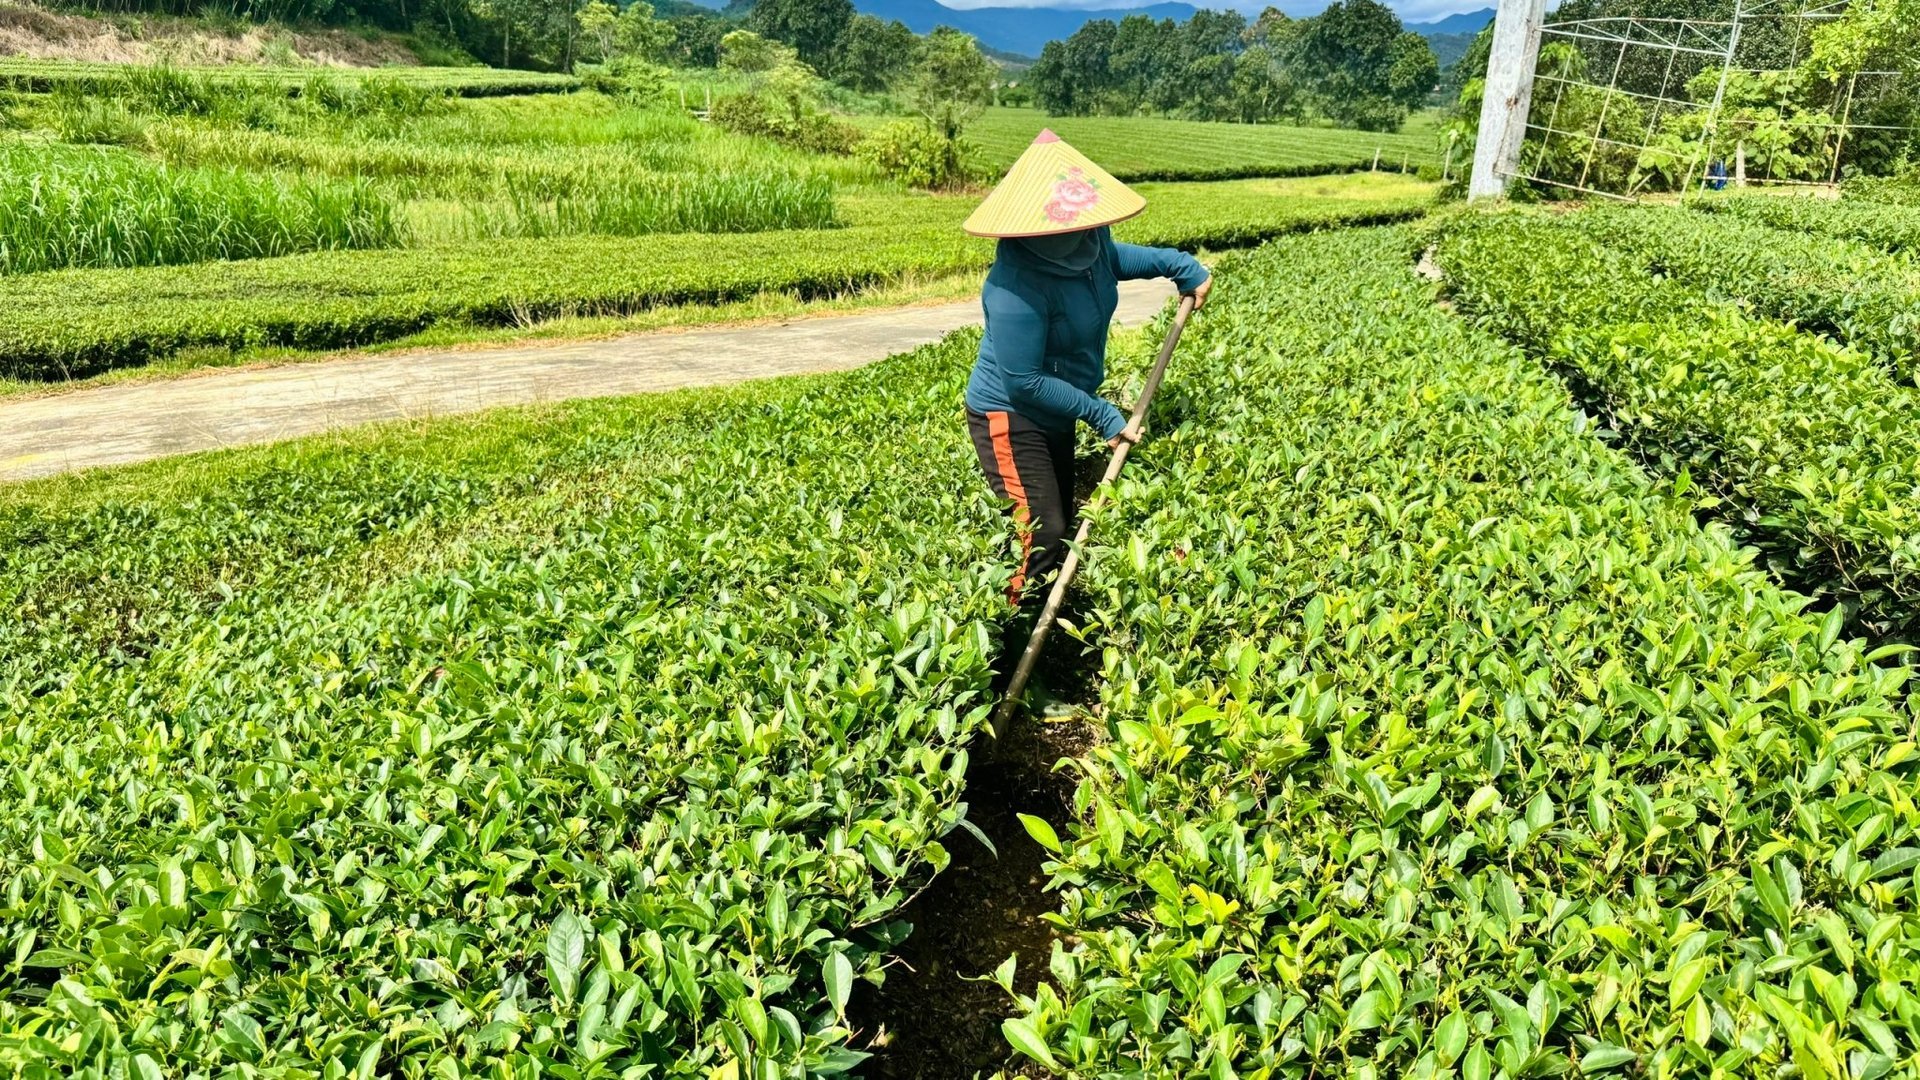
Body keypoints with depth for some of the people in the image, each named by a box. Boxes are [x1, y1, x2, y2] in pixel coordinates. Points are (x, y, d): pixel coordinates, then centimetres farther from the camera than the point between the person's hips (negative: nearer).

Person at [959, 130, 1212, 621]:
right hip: (1010, 420, -9)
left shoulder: (1088, 245, -8)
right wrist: (1101, 414, -23)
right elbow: (1024, 382, -29)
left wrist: (1185, 266, 12)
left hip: (1055, 417, 9)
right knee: (1041, 540, -11)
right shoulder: (1018, 285, -33)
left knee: (1062, 523, 17)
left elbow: (1117, 257, 20)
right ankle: (1003, 645, 6)